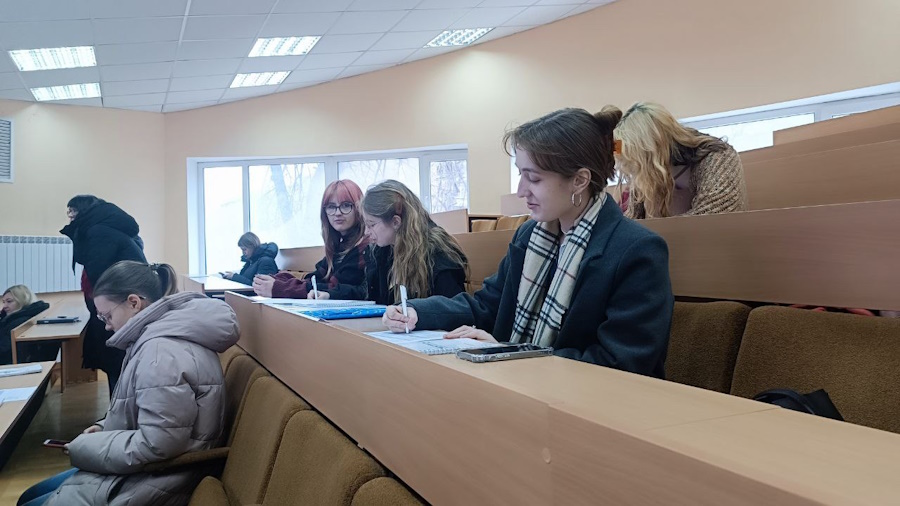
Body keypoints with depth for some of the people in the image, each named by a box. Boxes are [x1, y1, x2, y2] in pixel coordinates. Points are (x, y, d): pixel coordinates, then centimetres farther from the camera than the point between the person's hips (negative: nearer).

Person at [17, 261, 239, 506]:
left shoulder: (162, 351, -26)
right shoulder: (164, 335, 7)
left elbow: (156, 445, -28)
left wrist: (83, 448, -15)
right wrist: (104, 428, 5)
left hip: (148, 485, -10)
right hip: (141, 470, 10)